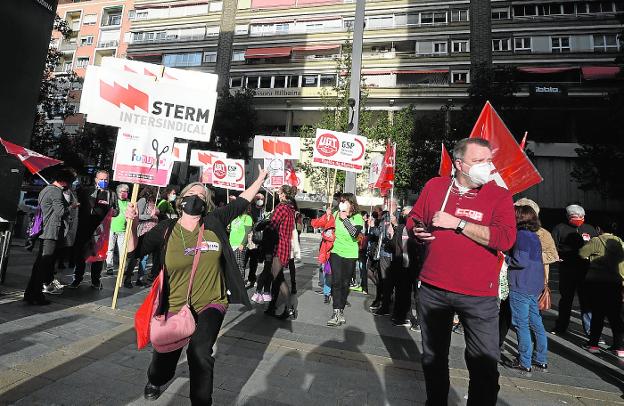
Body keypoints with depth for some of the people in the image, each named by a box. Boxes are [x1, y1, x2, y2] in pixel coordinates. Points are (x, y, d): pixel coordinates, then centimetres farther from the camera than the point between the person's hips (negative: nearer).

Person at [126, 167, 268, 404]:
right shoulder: (166, 230, -5)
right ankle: (154, 381, 58)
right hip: (175, 308, 2)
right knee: (164, 356, 18)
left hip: (210, 305, -1)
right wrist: (132, 224, -17)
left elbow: (241, 201, -1)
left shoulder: (214, 223, -6)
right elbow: (135, 251, -1)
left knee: (200, 353, -18)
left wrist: (262, 177, 3)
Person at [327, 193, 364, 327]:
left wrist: (345, 219, -18)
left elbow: (355, 233, -19)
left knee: (345, 283, 10)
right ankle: (337, 313, -9)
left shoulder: (358, 217, -3)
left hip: (350, 255, 0)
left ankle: (340, 309, 27)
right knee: (336, 281, -11)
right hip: (336, 252, 0)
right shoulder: (336, 214, 2)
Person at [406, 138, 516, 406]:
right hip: (432, 289, 3)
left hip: (478, 296, -2)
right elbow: (413, 220, 13)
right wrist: (417, 231, -9)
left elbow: (505, 239, -18)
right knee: (433, 358, 20)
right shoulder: (434, 186, 3)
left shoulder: (500, 195, -4)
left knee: (485, 366, 5)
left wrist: (456, 223, -20)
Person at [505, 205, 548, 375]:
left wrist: (503, 258, -7)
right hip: (535, 287, 9)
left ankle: (524, 363, 6)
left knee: (521, 325, -1)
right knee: (536, 323, 16)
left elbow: (521, 261, -22)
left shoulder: (521, 235, -15)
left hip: (521, 287, -9)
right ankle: (541, 361, 26)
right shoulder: (534, 236, 13)